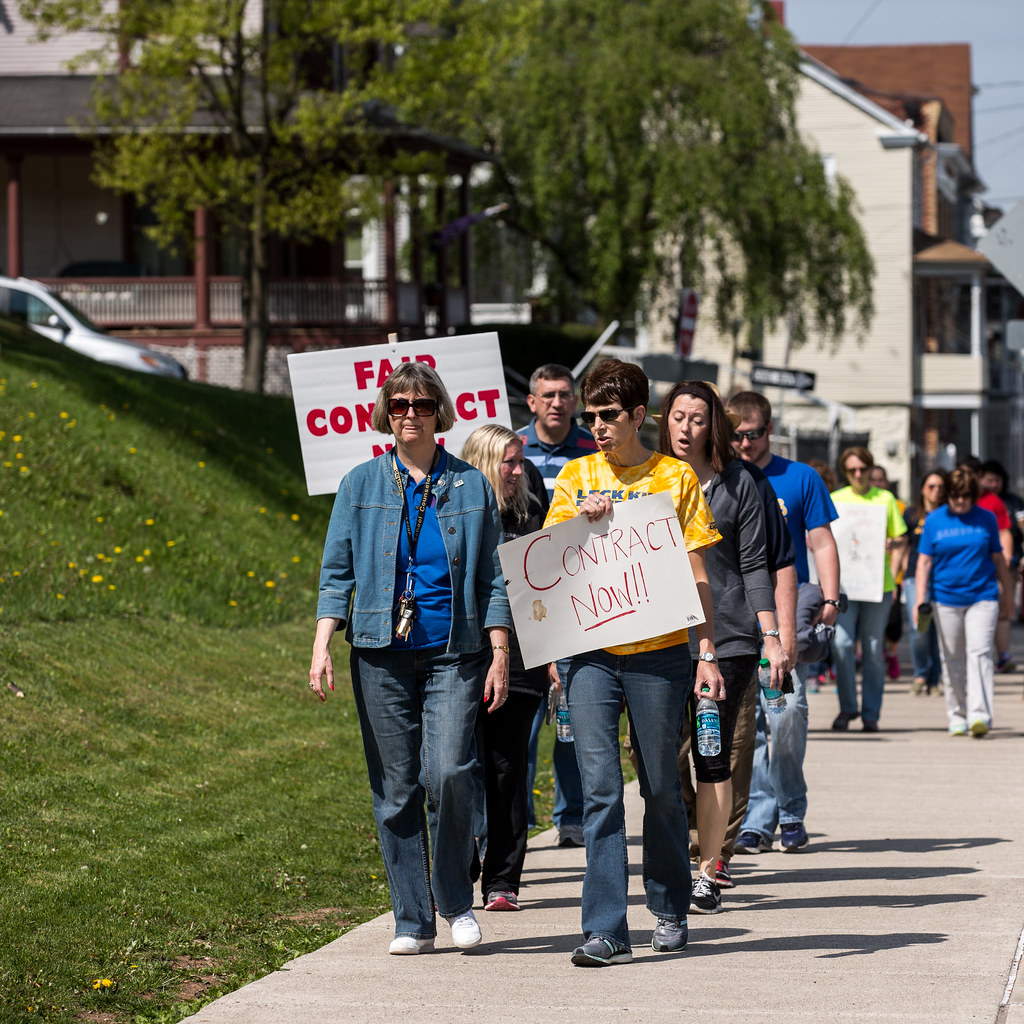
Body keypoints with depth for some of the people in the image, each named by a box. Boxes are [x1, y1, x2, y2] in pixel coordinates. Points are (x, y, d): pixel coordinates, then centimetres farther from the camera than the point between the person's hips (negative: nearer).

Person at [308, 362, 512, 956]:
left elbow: (492, 576, 9)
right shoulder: (362, 485, 9)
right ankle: (413, 921, 8)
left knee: (449, 773, -16)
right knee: (396, 788, 0)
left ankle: (457, 901, 4)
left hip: (453, 652, -1)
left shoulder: (471, 486, 9)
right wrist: (322, 646, -3)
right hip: (382, 653, 1)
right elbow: (338, 572, 8)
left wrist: (500, 654, 2)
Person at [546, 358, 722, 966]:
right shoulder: (576, 476, 11)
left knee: (661, 788, 7)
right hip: (591, 653, 1)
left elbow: (696, 574, 3)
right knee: (600, 787, -7)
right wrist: (580, 522, -8)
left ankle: (670, 909, 27)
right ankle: (607, 930, -9)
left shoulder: (676, 478, 4)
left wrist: (708, 653, -3)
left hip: (659, 653, -1)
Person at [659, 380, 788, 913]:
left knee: (713, 755, -2)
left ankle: (708, 870, 7)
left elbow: (753, 565, 5)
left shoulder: (736, 481, 5)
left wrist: (771, 636, -1)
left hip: (726, 634, -1)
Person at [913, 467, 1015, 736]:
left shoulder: (986, 519, 5)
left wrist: (1007, 593, 18)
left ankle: (980, 716, -18)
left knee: (979, 653, -13)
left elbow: (998, 558, 14)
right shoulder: (934, 521, 4)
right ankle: (957, 717, 16)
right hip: (946, 599, 1)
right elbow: (924, 562, 4)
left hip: (983, 596, -1)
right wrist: (920, 600, -3)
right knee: (952, 659, 6)